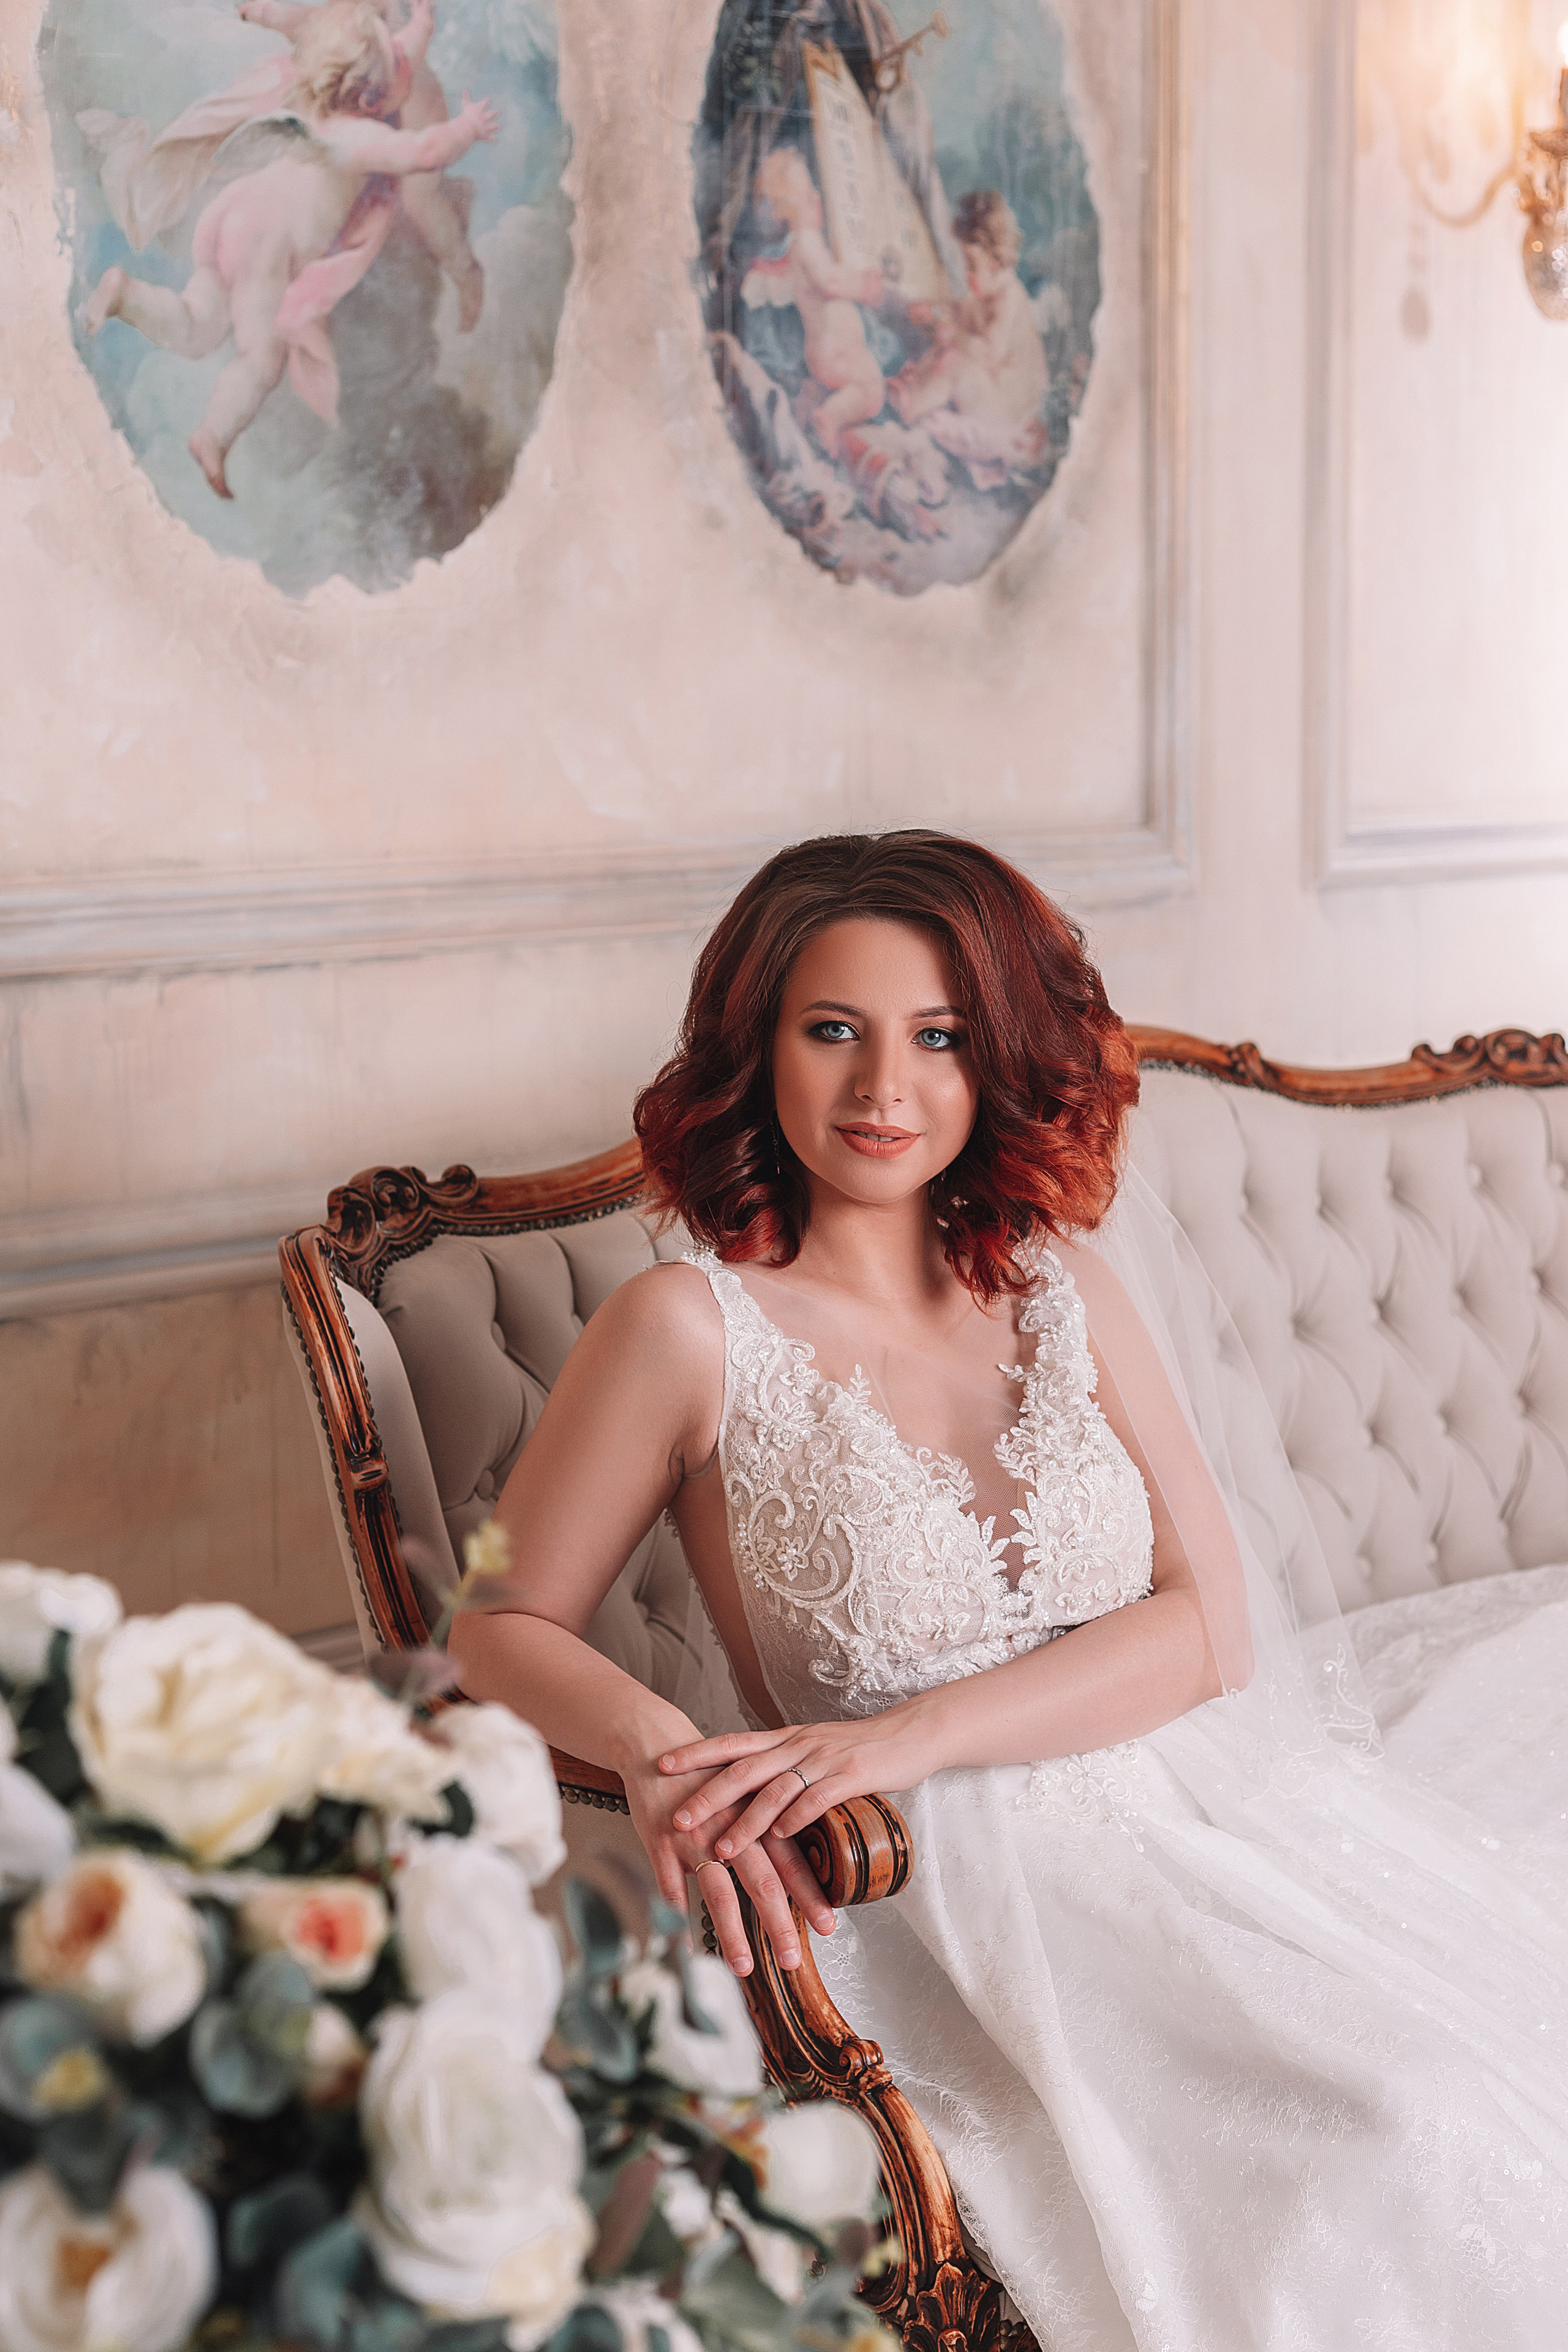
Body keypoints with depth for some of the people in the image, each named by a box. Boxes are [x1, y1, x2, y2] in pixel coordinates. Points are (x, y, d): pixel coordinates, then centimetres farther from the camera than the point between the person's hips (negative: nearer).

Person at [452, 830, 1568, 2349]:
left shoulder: (1066, 1284, 9)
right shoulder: (692, 1329, -4)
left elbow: (1208, 1624, 0)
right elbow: (500, 1630, 0)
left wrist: (901, 1737, -15)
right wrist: (656, 1750, -23)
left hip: (1200, 1815, 5)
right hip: (959, 1888, -4)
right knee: (1400, 2148, -22)